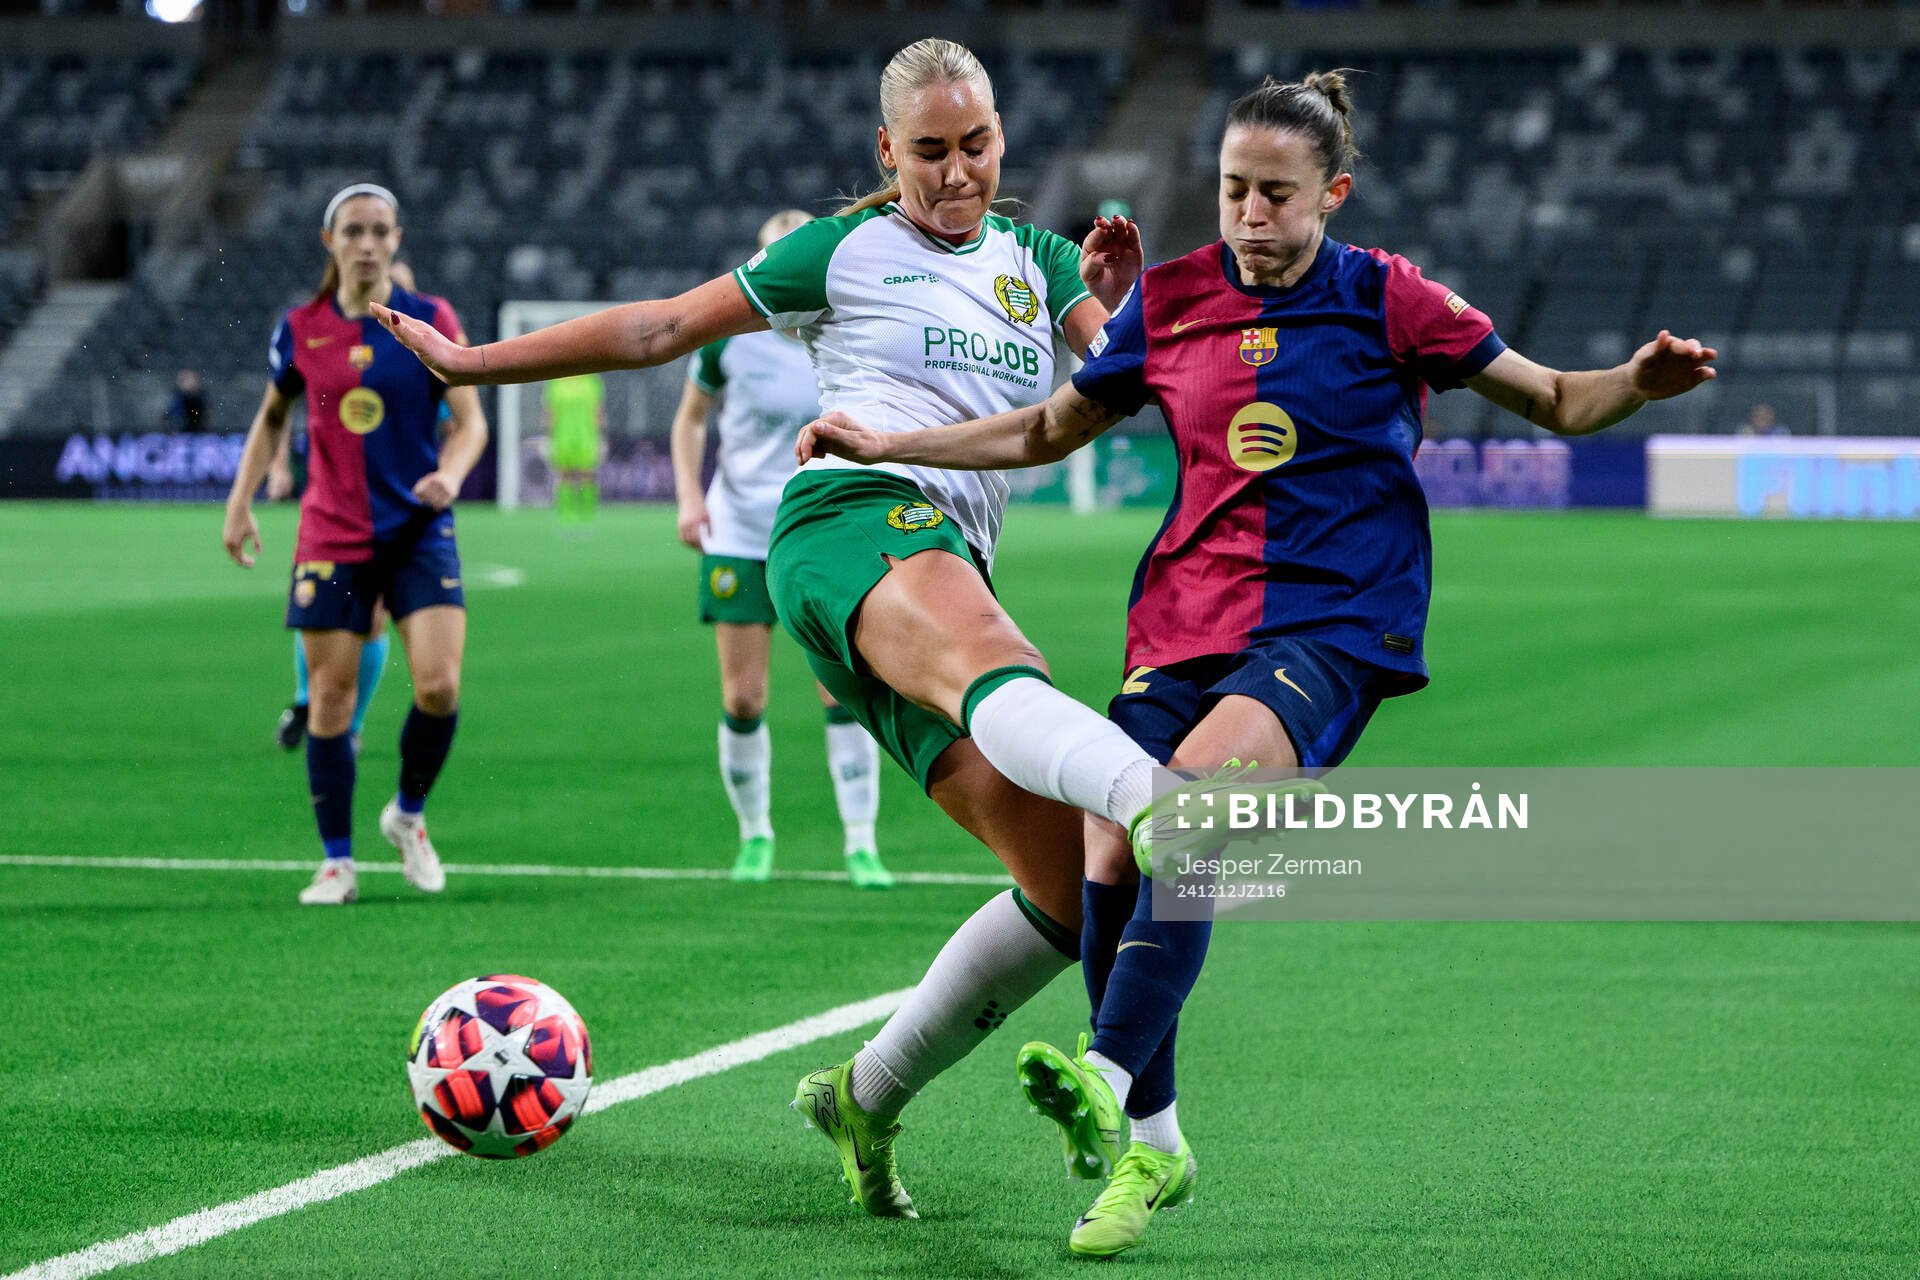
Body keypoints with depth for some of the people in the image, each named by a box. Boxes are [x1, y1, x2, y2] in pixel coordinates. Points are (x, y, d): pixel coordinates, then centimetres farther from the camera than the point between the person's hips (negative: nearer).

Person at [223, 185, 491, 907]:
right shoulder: (300, 331, 3)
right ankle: (337, 862, 11)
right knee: (329, 697, -1)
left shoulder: (430, 321, -2)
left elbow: (469, 419, 0)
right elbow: (273, 415, 18)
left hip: (419, 529, -1)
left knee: (439, 686, -14)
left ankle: (408, 814, 14)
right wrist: (241, 500, 12)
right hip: (332, 536, 1)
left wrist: (450, 473, -20)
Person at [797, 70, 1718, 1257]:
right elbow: (1050, 428, 20)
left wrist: (1642, 382, -16)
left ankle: (1107, 1081, -38)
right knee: (1107, 867, -10)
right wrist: (886, 445, 13)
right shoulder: (1172, 300, 8)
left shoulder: (1385, 297, -1)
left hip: (1335, 626, -4)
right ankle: (1153, 1148, 8)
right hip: (1185, 621, 4)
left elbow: (1553, 400, 5)